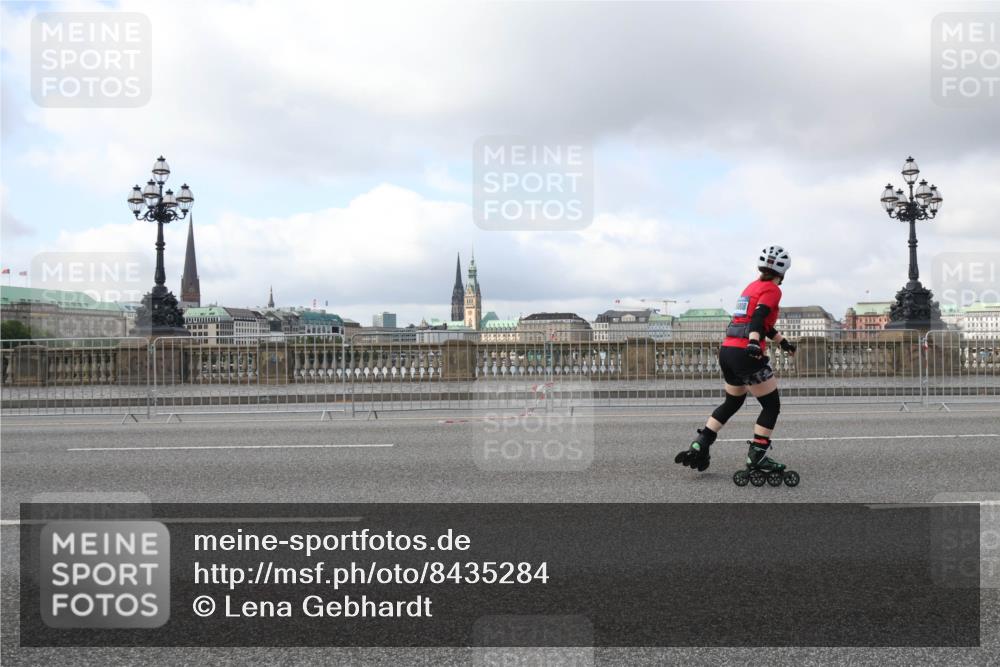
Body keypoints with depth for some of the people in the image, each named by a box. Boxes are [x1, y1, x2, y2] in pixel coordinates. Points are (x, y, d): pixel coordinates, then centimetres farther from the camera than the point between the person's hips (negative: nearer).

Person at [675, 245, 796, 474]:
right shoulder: (772, 290, -3)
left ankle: (699, 446, 16)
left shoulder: (752, 286, 22)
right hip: (746, 354, -8)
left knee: (732, 402, 23)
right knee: (772, 406, 5)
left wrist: (783, 343, 40)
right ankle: (756, 457, 3)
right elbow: (758, 318, -21)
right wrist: (754, 343, -35)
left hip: (727, 351, 8)